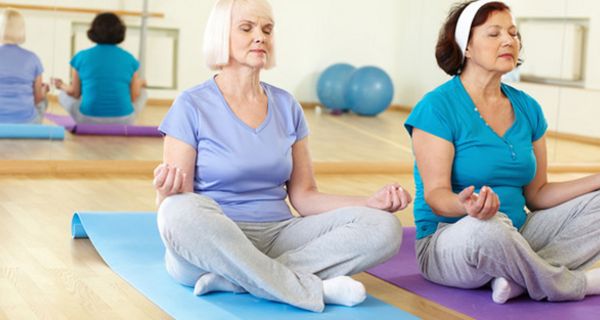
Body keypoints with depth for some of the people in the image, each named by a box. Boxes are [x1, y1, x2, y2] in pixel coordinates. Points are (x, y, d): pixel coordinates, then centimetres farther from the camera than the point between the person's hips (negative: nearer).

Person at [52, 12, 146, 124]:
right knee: (142, 93, 29)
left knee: (63, 95, 28)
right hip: (122, 122, 0)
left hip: (89, 121, 0)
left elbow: (75, 93, 6)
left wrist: (61, 86, 29)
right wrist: (139, 83, 25)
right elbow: (134, 96, 1)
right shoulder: (129, 58, -2)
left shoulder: (81, 56, -2)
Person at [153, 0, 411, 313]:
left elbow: (304, 196, 10)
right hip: (211, 245, -4)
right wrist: (167, 191, -31)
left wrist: (371, 203, -5)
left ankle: (232, 279, -25)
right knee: (182, 212, -39)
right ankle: (314, 289, -25)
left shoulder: (286, 107, 10)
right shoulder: (192, 106, -3)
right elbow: (172, 210, -6)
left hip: (277, 239, 5)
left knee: (383, 227, -17)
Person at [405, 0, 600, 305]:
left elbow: (537, 195, 8)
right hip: (447, 242, -7)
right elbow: (435, 194, -17)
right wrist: (466, 205, -41)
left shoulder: (527, 108, 8)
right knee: (486, 227, -40)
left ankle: (518, 277, -24)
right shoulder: (438, 108, -11)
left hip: (515, 239, 7)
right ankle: (574, 286, -13)